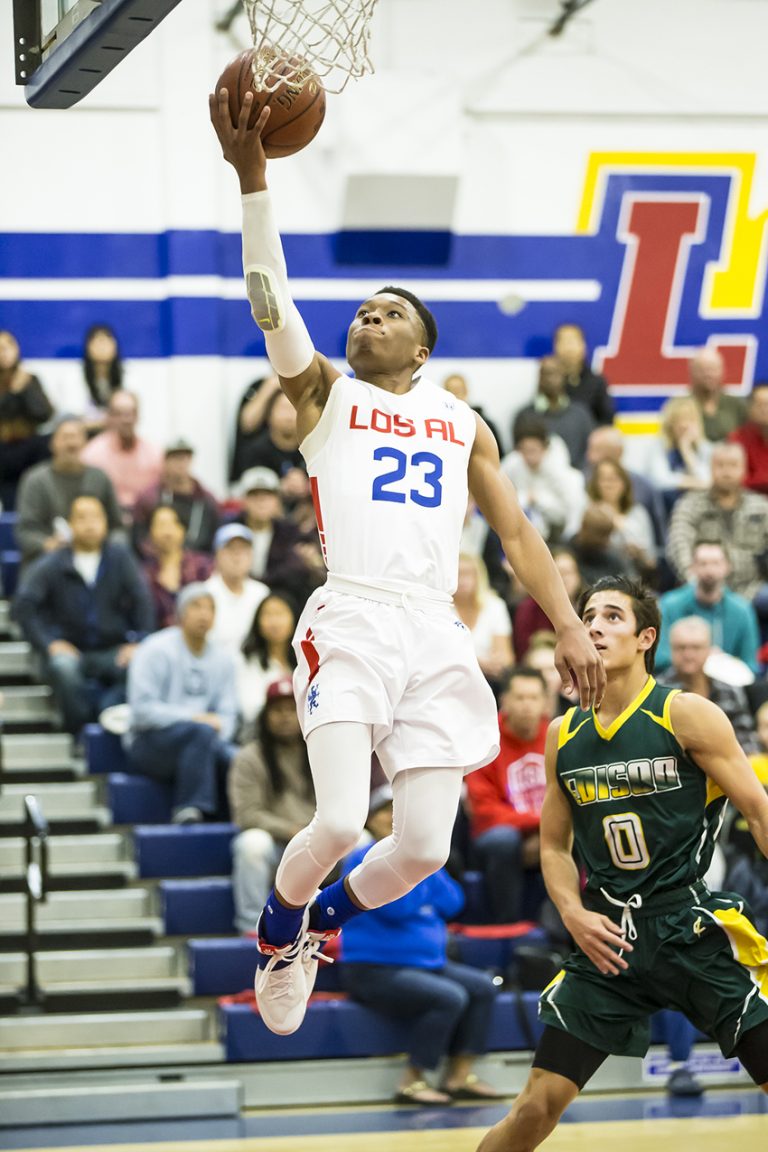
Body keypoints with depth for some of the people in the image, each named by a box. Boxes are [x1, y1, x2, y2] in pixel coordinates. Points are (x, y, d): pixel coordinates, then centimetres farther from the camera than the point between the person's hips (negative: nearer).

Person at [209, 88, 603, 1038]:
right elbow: (270, 301, -2)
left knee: (424, 846, -1)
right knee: (340, 819, -20)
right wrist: (251, 173, -13)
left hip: (436, 634, 3)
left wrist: (568, 624, 3)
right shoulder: (324, 394, 12)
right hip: (350, 622, -3)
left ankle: (327, 916, 32)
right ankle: (279, 927, 13)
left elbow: (515, 533, 18)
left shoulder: (462, 423, 21)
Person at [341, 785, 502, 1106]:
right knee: (449, 997, -26)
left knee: (482, 987, -2)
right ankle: (411, 1082, -19)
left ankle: (458, 1076, -1)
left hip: (427, 963, 9)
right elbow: (396, 906, -22)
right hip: (375, 970, -9)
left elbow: (452, 904, 7)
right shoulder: (365, 860, -8)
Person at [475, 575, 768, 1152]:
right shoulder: (563, 734, 8)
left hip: (697, 927, -3)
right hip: (608, 936, 3)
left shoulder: (688, 715, -5)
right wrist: (575, 914, -1)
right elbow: (555, 845, 17)